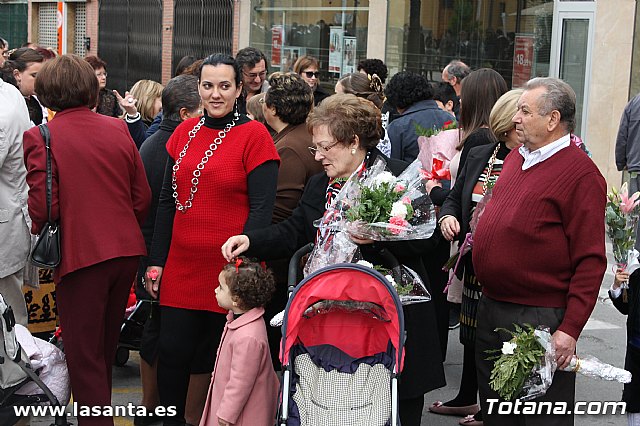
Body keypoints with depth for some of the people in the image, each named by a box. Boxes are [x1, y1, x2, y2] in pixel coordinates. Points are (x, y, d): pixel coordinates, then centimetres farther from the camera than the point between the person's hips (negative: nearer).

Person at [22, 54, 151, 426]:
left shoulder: (40, 137, -11)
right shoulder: (117, 129, 2)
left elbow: (42, 206, -16)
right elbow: (143, 197, 4)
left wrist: (41, 241, 5)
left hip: (79, 255, -5)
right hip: (126, 251, 5)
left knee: (84, 356, 5)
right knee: (106, 346, 22)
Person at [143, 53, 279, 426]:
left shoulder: (254, 136, -6)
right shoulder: (185, 133, 10)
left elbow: (262, 208, -11)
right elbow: (168, 201, 13)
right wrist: (156, 261, 9)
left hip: (231, 270, -4)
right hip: (181, 268, 5)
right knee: (172, 353, 6)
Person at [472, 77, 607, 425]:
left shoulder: (580, 173, -13)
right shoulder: (515, 158, 11)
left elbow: (590, 260, -16)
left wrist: (570, 329, -20)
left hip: (540, 319, -8)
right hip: (489, 311, 8)